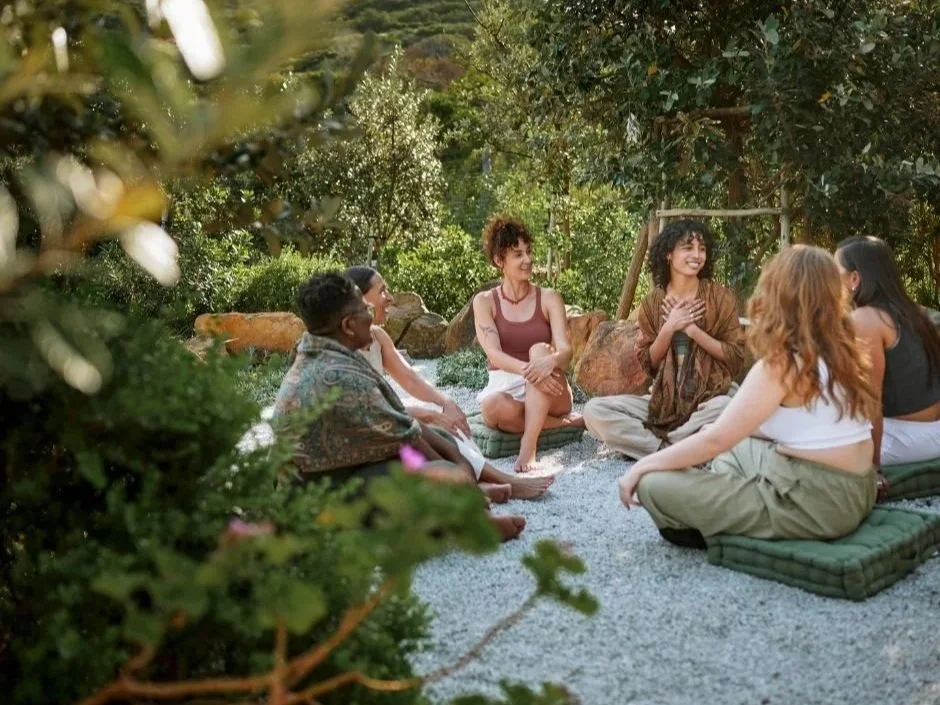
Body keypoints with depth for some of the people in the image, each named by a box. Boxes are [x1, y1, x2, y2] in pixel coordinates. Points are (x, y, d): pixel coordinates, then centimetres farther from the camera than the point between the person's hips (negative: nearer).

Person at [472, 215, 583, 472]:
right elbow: (494, 354, -15)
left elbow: (565, 351, -12)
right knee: (493, 408, -36)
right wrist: (527, 369, -35)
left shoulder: (549, 298, 2)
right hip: (505, 386, 0)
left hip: (548, 392, 1)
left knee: (540, 349, -31)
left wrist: (549, 361, -37)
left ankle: (529, 445, -37)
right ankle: (564, 423, -13)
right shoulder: (484, 301, 0)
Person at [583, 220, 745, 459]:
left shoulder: (721, 297, -1)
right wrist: (669, 328, -13)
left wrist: (692, 329, -15)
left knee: (727, 409, -39)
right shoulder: (652, 302, 5)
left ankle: (653, 446, -22)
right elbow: (647, 363, 4)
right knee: (594, 411, -18)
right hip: (663, 401, 2)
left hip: (709, 400, -2)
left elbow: (736, 357, -5)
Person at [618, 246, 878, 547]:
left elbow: (715, 440, -16)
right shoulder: (842, 351, 7)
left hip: (812, 502, -9)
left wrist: (642, 465, -6)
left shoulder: (781, 365, -18)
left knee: (655, 485, -11)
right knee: (734, 450, 32)